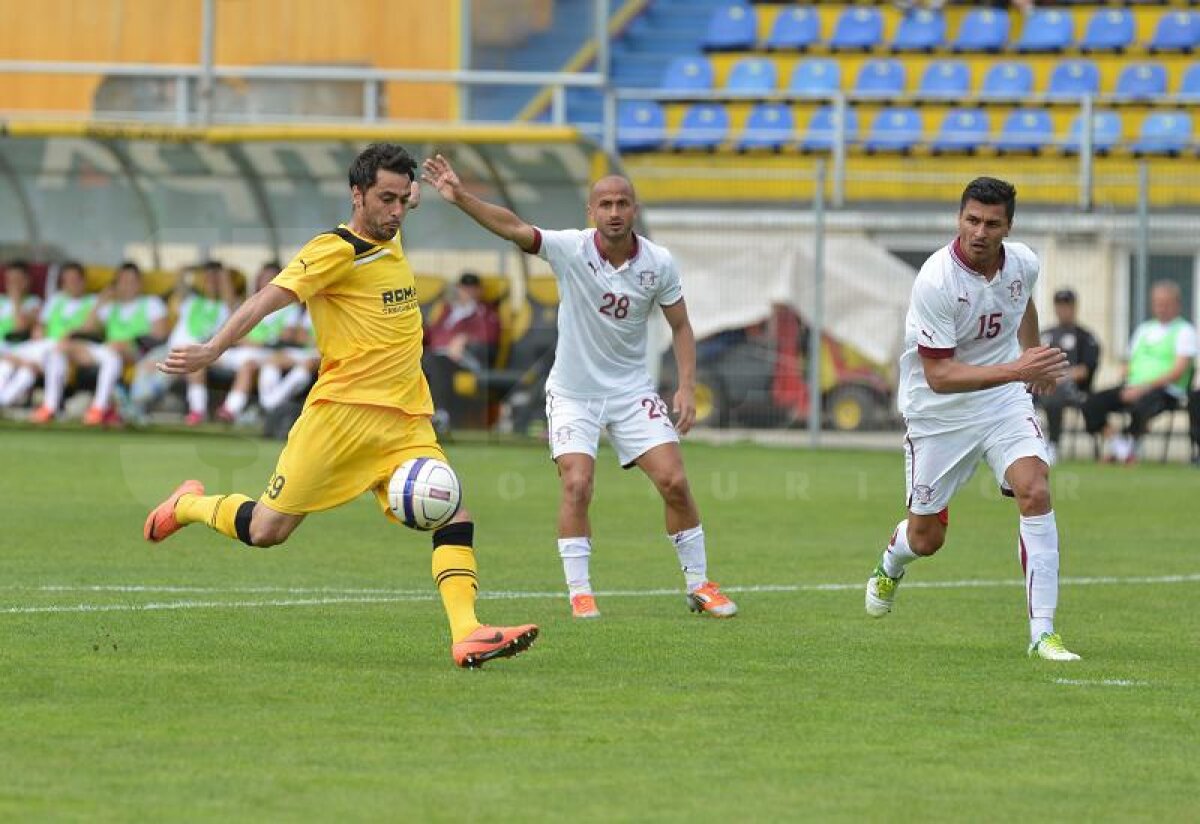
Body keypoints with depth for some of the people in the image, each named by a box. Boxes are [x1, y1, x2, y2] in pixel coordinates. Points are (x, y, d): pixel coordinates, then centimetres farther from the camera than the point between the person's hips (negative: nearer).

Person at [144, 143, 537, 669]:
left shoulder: (388, 243, 14)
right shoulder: (335, 250, -10)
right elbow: (269, 299, -20)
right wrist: (212, 351, -29)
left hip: (406, 422, 7)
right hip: (342, 412, -7)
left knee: (454, 519, -14)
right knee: (266, 531, -1)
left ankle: (467, 635, -22)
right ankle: (189, 505, 29)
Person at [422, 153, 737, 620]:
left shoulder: (659, 264, -8)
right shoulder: (570, 250, -15)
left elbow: (680, 327, 4)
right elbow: (513, 228, -29)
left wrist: (687, 387, -8)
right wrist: (462, 199, -44)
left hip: (632, 389, 2)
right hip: (572, 392, -2)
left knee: (674, 482, -6)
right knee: (576, 485, -19)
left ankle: (699, 585, 11)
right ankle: (579, 591, -7)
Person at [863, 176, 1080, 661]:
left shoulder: (1023, 263, -8)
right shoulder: (935, 280, -27)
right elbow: (938, 375, -29)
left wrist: (1036, 359, 26)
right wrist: (1014, 370, -37)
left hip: (1005, 402, 3)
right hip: (938, 415, -3)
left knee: (1035, 491, -22)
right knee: (926, 539, 8)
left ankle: (1042, 632, -20)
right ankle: (891, 563, 49)